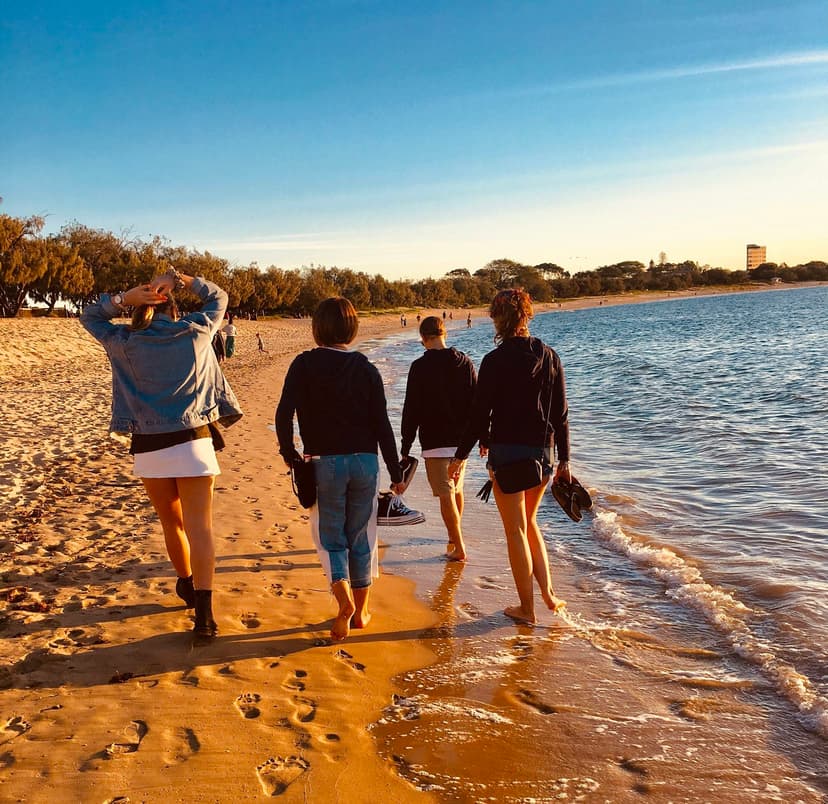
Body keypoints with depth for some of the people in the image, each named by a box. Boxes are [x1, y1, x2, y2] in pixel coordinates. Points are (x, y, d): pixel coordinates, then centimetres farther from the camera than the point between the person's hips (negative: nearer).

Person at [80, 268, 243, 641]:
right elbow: (218, 297, 18)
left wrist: (125, 298, 0)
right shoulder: (195, 332, 1)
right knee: (199, 526, -3)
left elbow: (89, 316, 17)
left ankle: (187, 586, 38)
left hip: (149, 447, 1)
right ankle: (203, 612, -10)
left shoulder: (125, 343, 0)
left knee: (172, 523, 19)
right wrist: (183, 280, 5)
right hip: (192, 442, -1)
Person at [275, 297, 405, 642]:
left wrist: (289, 453, 1)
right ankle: (361, 611, 23)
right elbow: (382, 425, -2)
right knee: (361, 538, 14)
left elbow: (284, 413, -15)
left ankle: (344, 597, -11)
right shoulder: (366, 369, -1)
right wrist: (396, 473, 4)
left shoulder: (304, 364, -5)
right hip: (364, 461, 2)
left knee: (331, 537, 12)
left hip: (324, 462, -2)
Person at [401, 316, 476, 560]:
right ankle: (454, 537, 40)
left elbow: (411, 409, -9)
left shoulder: (420, 367, -10)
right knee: (457, 489, 22)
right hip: (462, 440, 5)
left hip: (435, 442, -5)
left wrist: (405, 447, -2)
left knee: (446, 495, -1)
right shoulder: (465, 362, 3)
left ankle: (458, 548, -2)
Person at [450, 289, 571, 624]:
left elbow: (480, 413, -10)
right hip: (543, 452, 5)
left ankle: (527, 608, 14)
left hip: (506, 452, -5)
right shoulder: (549, 357, 3)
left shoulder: (495, 361, -11)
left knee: (516, 531, 6)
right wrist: (563, 460, 13)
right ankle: (548, 592, 18)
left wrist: (461, 455, 0)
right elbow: (561, 414, 6)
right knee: (528, 522, 23)